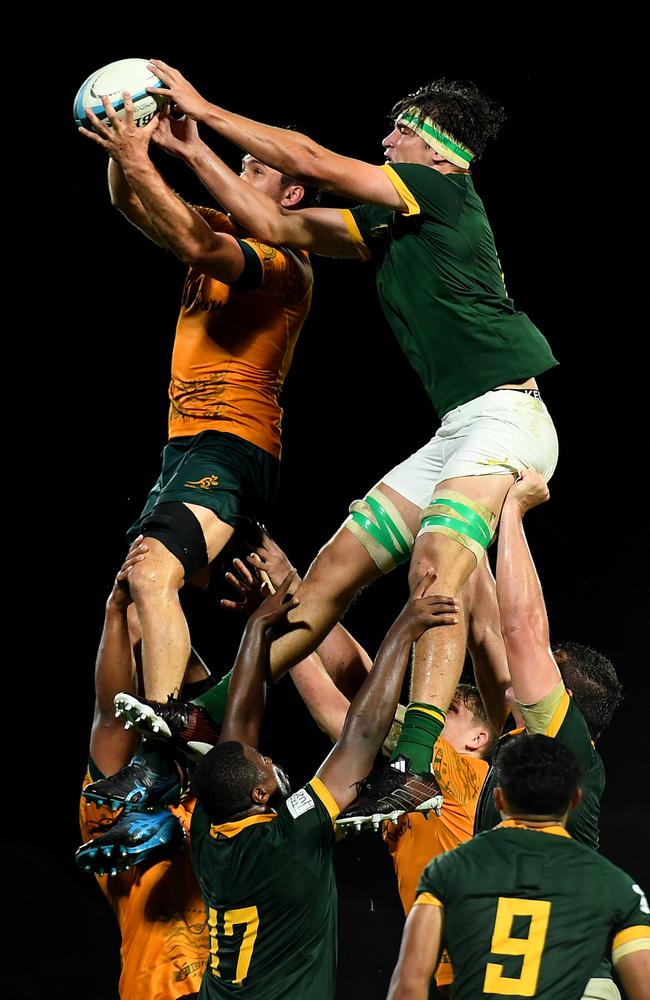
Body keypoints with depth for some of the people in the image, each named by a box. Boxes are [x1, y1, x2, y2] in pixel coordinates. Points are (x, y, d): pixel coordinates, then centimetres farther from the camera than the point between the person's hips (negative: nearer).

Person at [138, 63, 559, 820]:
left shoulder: (445, 191, -6)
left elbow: (312, 163, -9)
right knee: (337, 563, 7)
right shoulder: (389, 225, 19)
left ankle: (413, 768, -40)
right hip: (457, 430, 10)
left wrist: (206, 109, -2)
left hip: (506, 418, -10)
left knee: (437, 562, -29)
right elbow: (277, 225, 20)